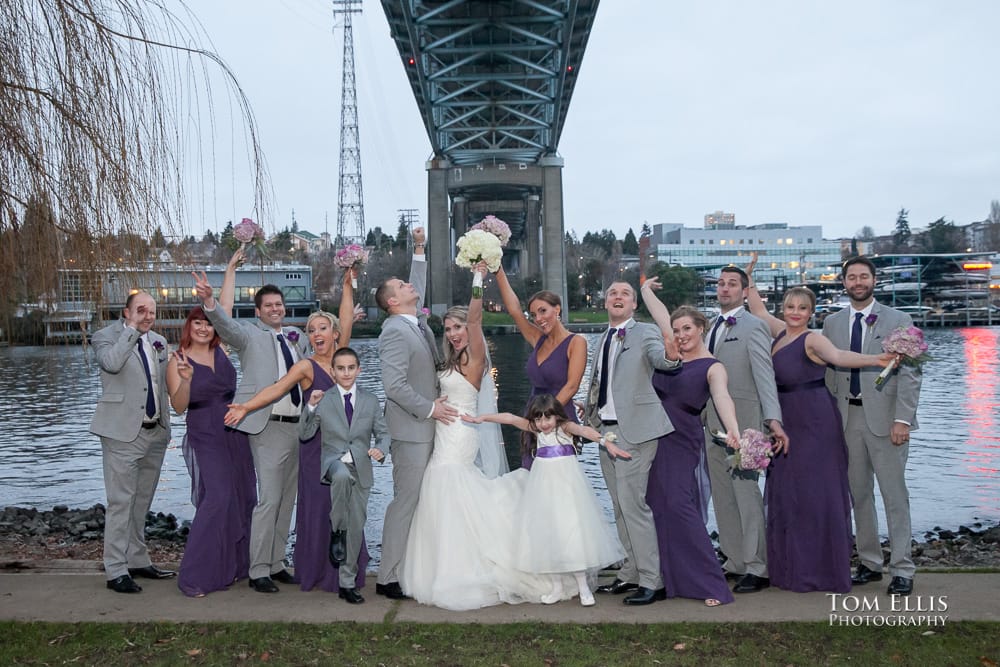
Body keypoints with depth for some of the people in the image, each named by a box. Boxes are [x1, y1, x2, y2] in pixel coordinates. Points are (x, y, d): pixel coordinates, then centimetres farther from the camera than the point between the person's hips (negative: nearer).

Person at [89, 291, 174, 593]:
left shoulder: (158, 341, 15)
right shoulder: (106, 336, -3)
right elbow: (112, 363, -26)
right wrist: (132, 329, -18)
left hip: (156, 432, 7)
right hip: (124, 432, -6)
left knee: (142, 501, 14)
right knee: (121, 502, -6)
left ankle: (138, 561, 24)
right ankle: (116, 571, 0)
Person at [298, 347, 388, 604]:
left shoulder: (371, 401, 8)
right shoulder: (324, 400, 3)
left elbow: (383, 433, 9)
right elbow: (304, 435, 0)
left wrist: (380, 449, -14)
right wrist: (310, 407, -16)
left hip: (361, 468, 3)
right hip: (334, 462, -2)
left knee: (357, 526, 3)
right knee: (343, 475, -39)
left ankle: (347, 583, 16)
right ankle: (337, 531, -18)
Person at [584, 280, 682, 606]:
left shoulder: (645, 333, -5)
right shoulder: (603, 340, 16)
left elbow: (660, 359, -25)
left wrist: (671, 357, -46)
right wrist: (589, 415, 10)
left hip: (634, 429, -8)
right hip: (606, 429, 8)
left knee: (633, 504, -12)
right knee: (620, 507, 14)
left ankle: (652, 581, -3)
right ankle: (631, 573, 26)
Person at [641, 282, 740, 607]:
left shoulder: (713, 367, -6)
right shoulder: (672, 352, 9)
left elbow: (722, 397, -25)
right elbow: (660, 314, 20)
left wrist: (733, 429, -43)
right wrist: (645, 289, 34)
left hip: (681, 443, -6)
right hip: (653, 437, 6)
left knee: (678, 505, -16)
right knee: (656, 505, 6)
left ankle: (709, 584, -12)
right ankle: (671, 579, 16)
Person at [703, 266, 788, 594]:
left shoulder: (753, 327, -7)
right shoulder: (713, 328, 16)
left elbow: (765, 375, -16)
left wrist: (773, 419, -25)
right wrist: (704, 416, 13)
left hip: (742, 422, -8)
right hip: (713, 422, 8)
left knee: (746, 491, -6)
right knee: (722, 494, 12)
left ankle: (757, 568, 3)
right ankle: (735, 561, 23)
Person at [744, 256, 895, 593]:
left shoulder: (812, 339, -13)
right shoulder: (780, 332, 9)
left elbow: (839, 356, -31)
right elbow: (758, 309, 24)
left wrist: (874, 359, -47)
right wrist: (747, 275, 23)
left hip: (814, 424, -8)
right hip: (785, 422, 8)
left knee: (815, 493, -2)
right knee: (786, 493, 13)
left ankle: (822, 570, 8)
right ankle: (793, 567, 25)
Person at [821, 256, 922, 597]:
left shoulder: (898, 321, 0)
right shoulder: (832, 323, 11)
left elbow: (909, 374, -5)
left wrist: (902, 419, -13)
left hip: (884, 418, -4)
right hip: (848, 417, 4)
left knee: (895, 495, -1)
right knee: (859, 494, 9)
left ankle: (902, 570, 7)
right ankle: (869, 563, 20)